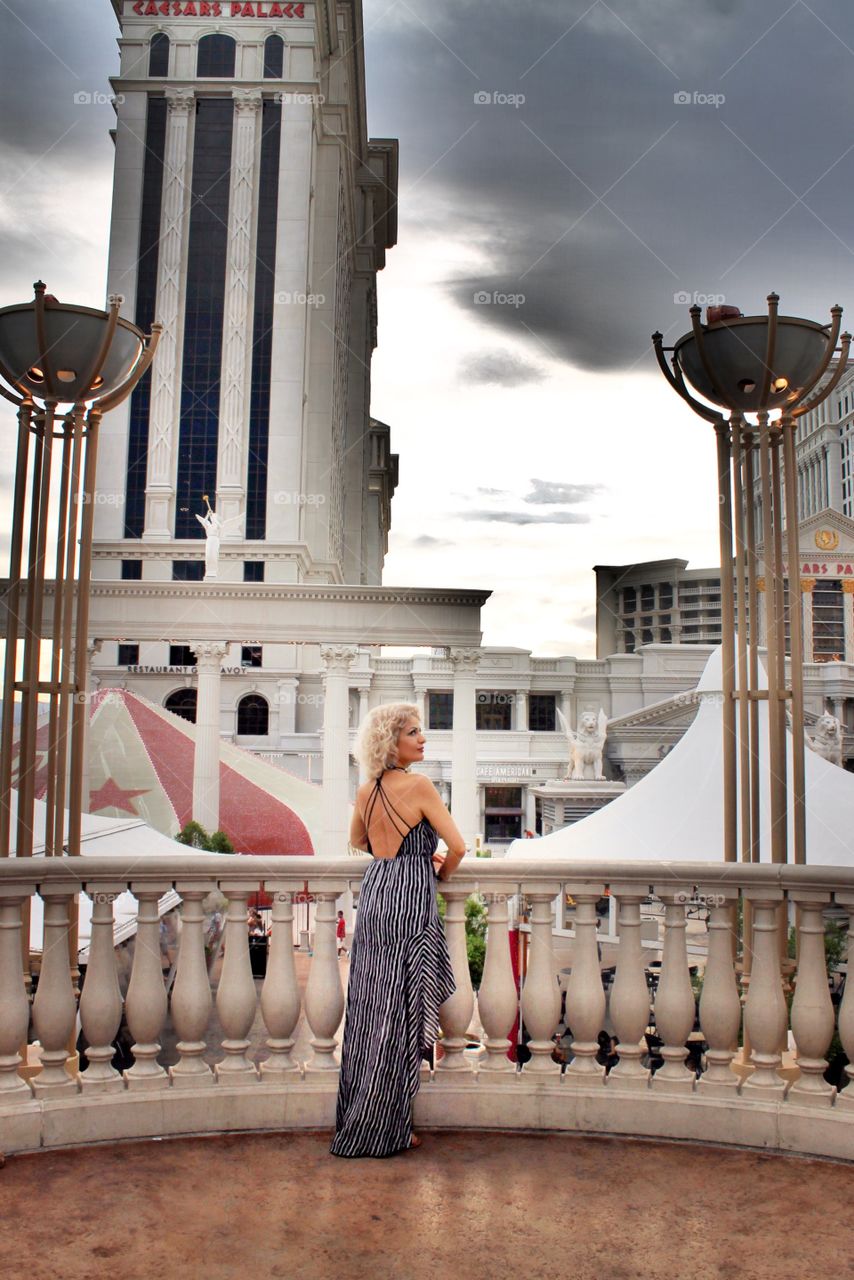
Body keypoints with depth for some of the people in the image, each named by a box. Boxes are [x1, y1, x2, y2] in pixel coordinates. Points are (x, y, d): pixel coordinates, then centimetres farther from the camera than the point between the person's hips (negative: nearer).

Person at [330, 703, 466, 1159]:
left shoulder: (365, 792, 9)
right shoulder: (418, 785, -11)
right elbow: (457, 846, -11)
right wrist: (439, 874, 9)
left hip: (373, 894, 7)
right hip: (409, 900, -7)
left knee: (369, 1011, 15)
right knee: (398, 1018, 1)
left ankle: (354, 1119, 24)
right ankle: (381, 1132, 8)